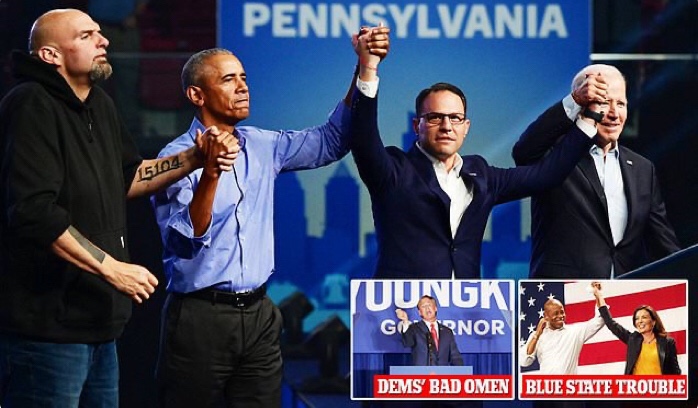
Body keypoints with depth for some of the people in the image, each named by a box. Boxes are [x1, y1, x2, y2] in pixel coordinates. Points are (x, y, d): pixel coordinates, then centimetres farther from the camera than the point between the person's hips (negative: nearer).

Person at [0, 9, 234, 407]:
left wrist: (192, 159, 13)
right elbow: (34, 213, -26)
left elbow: (126, 178, 28)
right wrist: (112, 268, -22)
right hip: (47, 327, -10)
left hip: (96, 322, 10)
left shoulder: (99, 105, 13)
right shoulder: (32, 107, -17)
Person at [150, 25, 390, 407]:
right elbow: (188, 237, -18)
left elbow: (330, 142, 10)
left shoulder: (261, 146, 10)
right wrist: (210, 174, -33)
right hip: (200, 317, -5)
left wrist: (365, 67, 2)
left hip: (259, 315, 5)